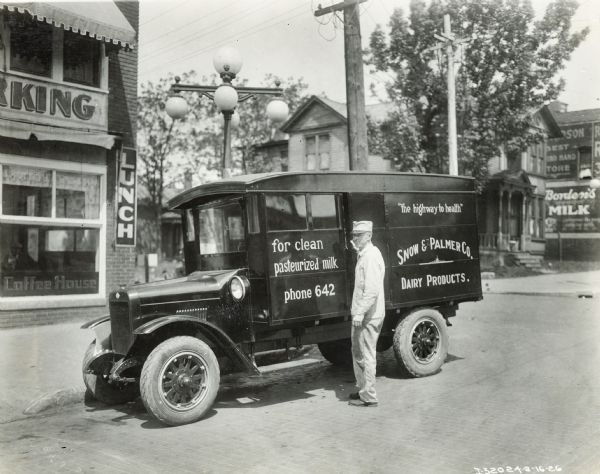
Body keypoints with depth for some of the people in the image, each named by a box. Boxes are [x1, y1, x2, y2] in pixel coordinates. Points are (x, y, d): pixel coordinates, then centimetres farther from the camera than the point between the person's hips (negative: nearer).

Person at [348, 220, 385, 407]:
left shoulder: (371, 256, -16)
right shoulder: (363, 255, 16)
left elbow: (372, 289, -24)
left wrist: (360, 312, -24)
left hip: (368, 315, -10)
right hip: (362, 313, 10)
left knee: (367, 355, -3)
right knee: (358, 352, 19)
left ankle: (368, 397, 6)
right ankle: (363, 389, 31)